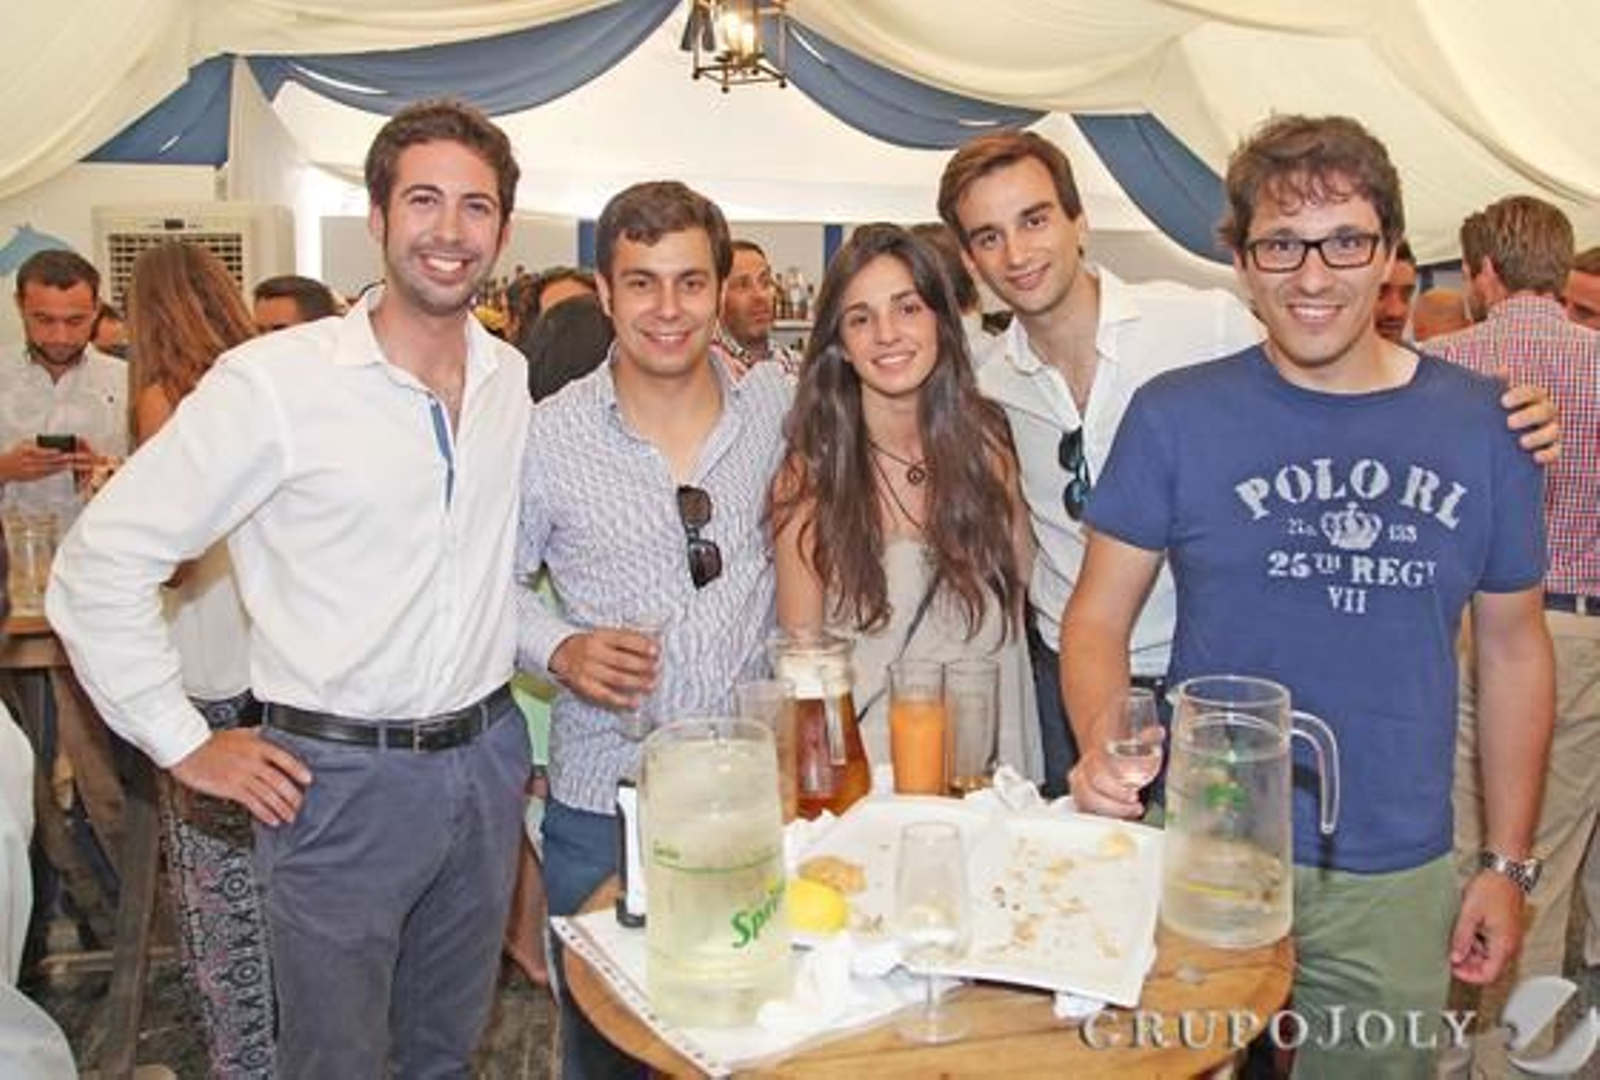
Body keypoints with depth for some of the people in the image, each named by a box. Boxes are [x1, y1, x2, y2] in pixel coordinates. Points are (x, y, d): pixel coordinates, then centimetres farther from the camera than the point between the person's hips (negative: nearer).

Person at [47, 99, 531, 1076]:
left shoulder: (515, 380, 3)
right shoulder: (274, 381, -14)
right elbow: (100, 565, -10)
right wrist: (185, 744, -9)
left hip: (487, 760, 5)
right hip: (341, 779, -5)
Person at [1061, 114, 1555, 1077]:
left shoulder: (1482, 425, -1)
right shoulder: (1174, 416, -7)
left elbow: (1514, 647, 6)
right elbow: (1098, 614, -5)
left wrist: (1509, 863, 6)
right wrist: (1102, 740, -25)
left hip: (1400, 881, 2)